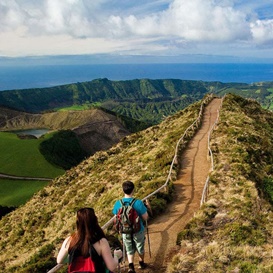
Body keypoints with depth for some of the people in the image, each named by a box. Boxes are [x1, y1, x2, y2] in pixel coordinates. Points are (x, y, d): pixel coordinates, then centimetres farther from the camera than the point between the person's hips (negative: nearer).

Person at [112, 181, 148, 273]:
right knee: (140, 248, 24)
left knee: (129, 250, 20)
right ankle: (141, 263, 44)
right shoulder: (138, 203, -24)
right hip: (138, 231, -2)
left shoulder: (118, 204, -14)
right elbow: (145, 218, -15)